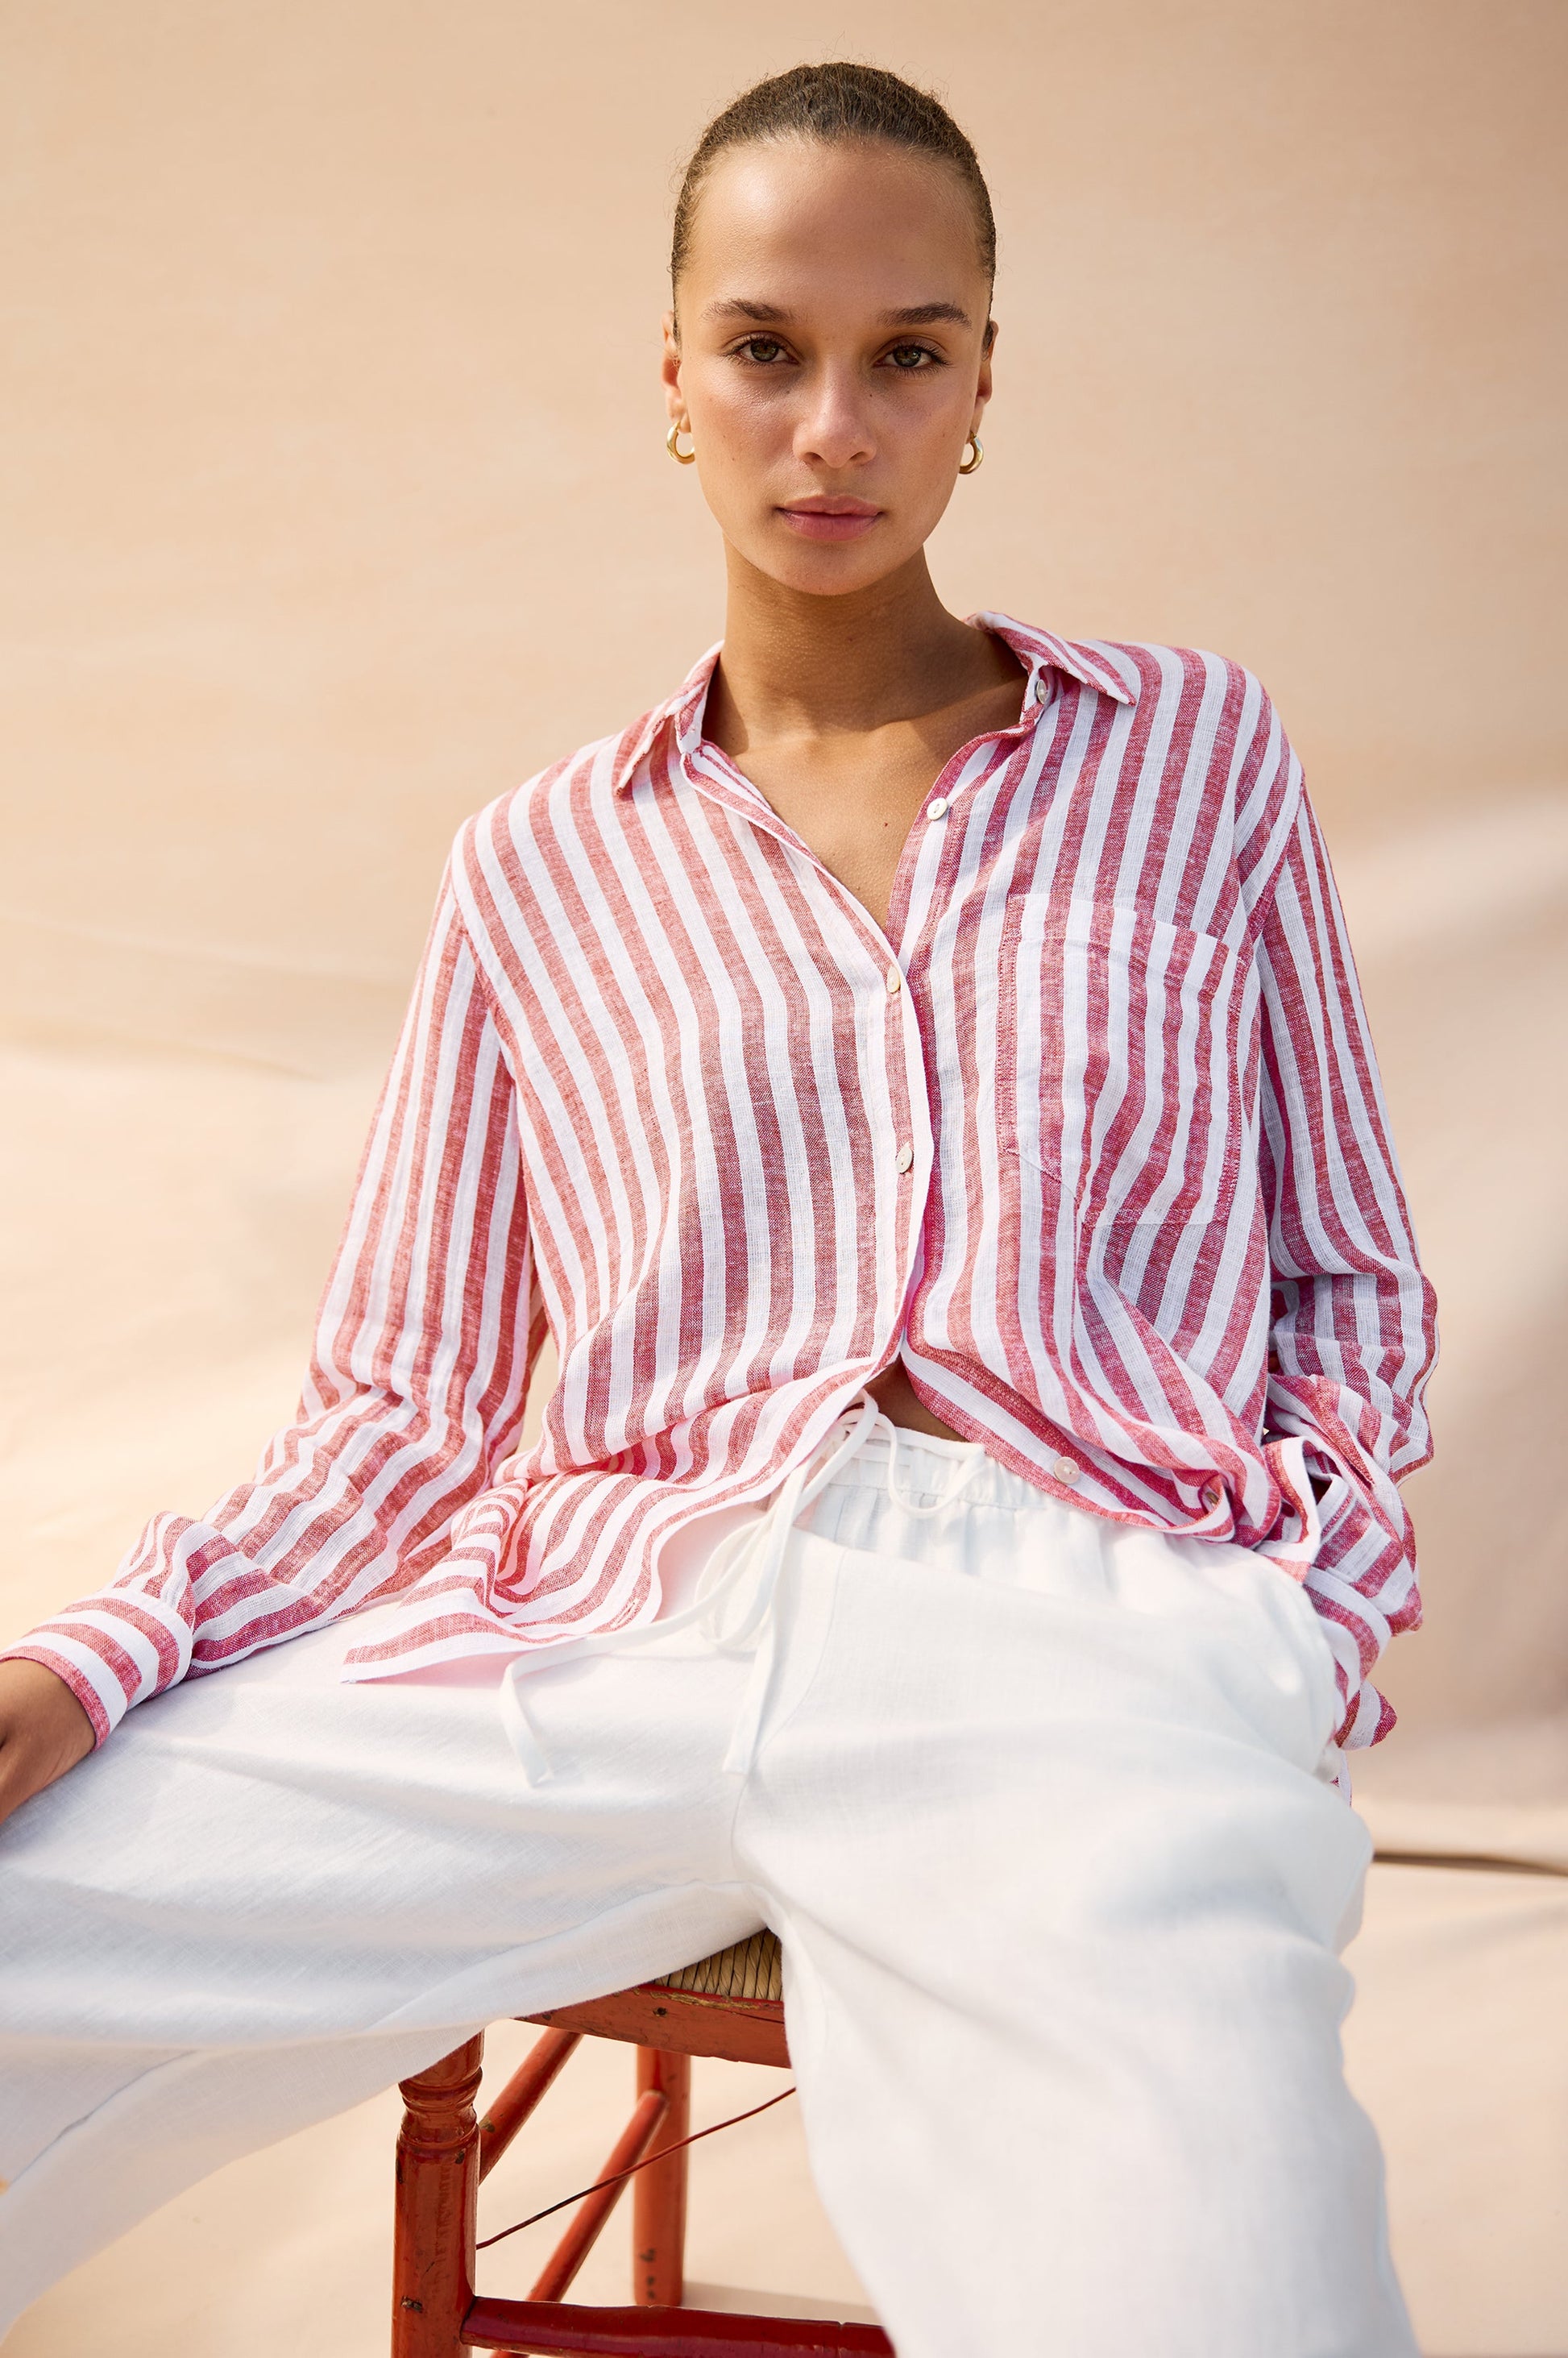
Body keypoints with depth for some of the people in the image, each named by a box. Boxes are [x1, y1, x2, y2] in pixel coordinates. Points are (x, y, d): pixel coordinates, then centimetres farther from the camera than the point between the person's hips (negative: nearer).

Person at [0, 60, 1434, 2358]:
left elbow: (1349, 1278, 17)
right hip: (604, 1627, 3)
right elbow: (406, 1414, 15)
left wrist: (1296, 1612, -1)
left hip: (1085, 1640, -2)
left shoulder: (1199, 749, 15)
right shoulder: (540, 869, 15)